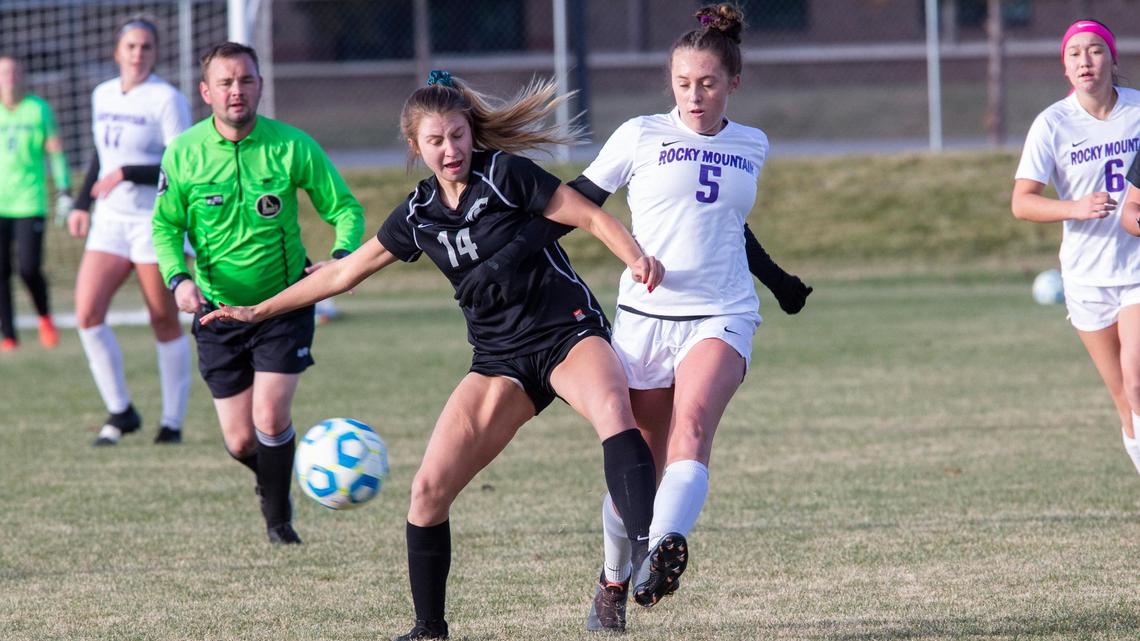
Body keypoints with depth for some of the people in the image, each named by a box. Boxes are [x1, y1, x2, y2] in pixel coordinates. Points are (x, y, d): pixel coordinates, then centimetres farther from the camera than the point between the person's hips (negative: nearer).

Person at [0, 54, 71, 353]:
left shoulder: (39, 109, 5)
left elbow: (55, 152, 9)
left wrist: (64, 192, 2)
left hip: (30, 202, -1)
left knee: (29, 269, -11)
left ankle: (44, 317, 16)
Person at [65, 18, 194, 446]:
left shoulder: (166, 100, -11)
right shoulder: (102, 96, 9)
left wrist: (126, 175, -22)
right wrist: (82, 205, 15)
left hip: (156, 222, -5)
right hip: (110, 222, 5)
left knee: (164, 322, 1)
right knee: (87, 314, -9)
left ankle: (172, 422, 13)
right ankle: (121, 413, 2)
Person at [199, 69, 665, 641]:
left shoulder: (506, 175, -7)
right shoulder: (418, 214, 8)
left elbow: (592, 218, -6)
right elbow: (342, 273, 20)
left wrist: (638, 259, -26)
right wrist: (258, 311, 24)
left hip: (568, 334, -5)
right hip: (500, 360, 5)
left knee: (612, 408, -39)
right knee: (429, 489, -6)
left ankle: (647, 549, -52)